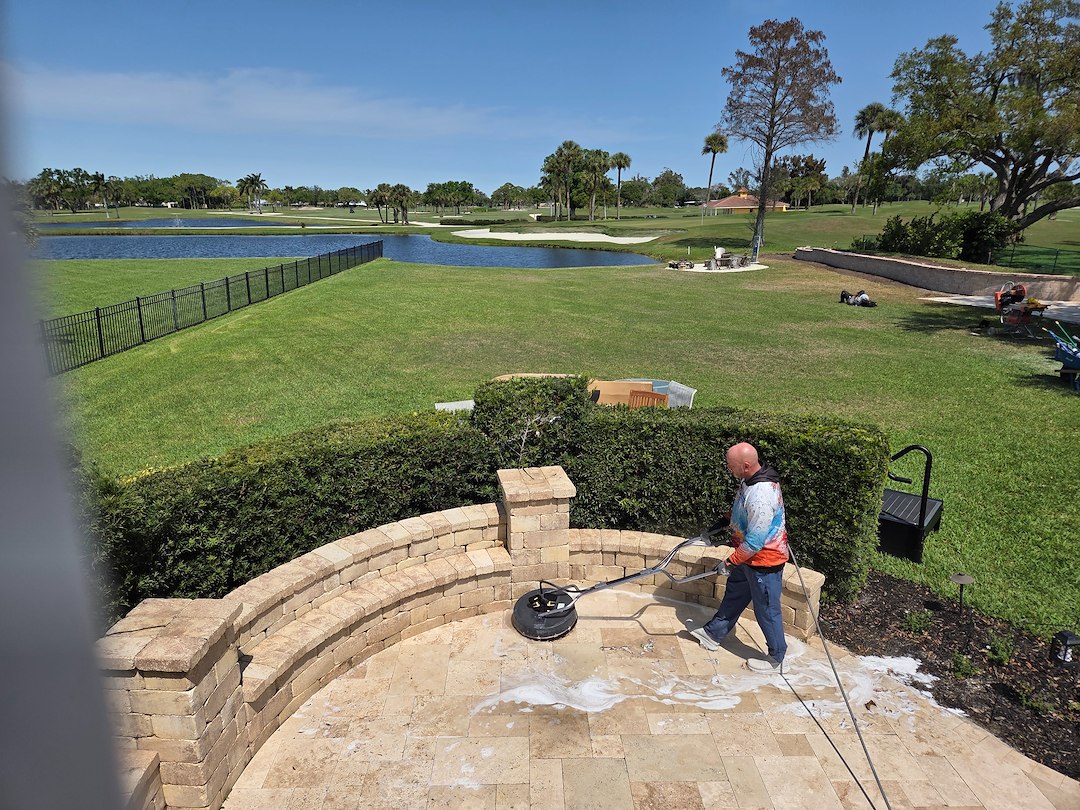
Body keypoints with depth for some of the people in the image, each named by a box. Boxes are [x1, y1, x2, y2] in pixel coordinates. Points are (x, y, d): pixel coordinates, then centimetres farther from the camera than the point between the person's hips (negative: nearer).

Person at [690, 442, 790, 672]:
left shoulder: (761, 496, -35)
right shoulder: (751, 479, -4)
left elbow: (755, 541, -29)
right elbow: (740, 513, 16)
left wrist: (731, 561, -17)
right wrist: (719, 526, 22)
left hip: (764, 561, -10)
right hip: (749, 557, 10)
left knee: (767, 610, 8)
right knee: (734, 595, 24)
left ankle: (776, 660, 28)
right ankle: (714, 633, 43)